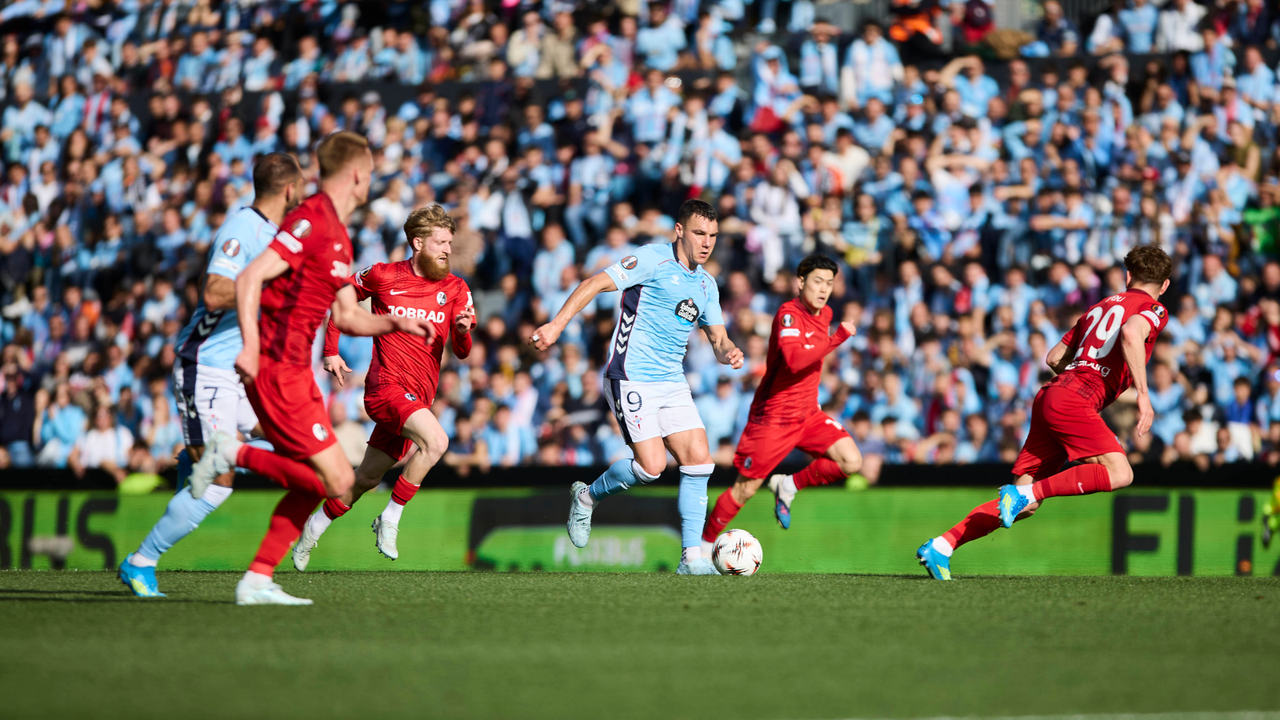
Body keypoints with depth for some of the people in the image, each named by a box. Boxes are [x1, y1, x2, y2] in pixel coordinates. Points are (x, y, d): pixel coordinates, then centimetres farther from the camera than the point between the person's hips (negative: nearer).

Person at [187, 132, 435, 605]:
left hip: (295, 371, 10)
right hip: (276, 370, -10)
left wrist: (396, 324, 8)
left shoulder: (338, 235, 17)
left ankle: (257, 581, 12)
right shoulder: (311, 220, -14)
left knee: (313, 483, 11)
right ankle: (233, 454, -6)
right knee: (337, 481, -12)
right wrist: (250, 345, -30)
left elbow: (347, 316, 23)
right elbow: (250, 277, -22)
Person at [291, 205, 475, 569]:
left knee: (367, 478, 13)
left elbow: (462, 352, 1)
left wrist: (463, 330, -22)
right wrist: (331, 352, 4)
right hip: (387, 386, -5)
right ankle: (390, 519, -16)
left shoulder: (455, 289, 5)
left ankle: (314, 528, 33)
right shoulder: (383, 276, -5)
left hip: (419, 397, 5)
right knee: (436, 441, -28)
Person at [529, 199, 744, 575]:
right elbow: (596, 283, -12)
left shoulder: (706, 284, 14)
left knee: (699, 459, -6)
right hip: (631, 377, -7)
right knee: (652, 465, -16)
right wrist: (557, 324, -23)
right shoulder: (653, 260, -8)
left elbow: (717, 337, 17)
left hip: (673, 383, 7)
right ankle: (588, 496, 13)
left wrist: (728, 352, -8)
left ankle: (692, 555, -1)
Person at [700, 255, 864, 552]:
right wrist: (838, 338, -33)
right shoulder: (788, 314, -18)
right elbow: (794, 360, -35)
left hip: (807, 414, 7)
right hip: (774, 415, -7)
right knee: (746, 489, -2)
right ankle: (704, 544, 16)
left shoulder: (825, 314, 7)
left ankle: (789, 487, 7)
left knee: (851, 461, -12)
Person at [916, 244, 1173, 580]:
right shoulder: (1153, 309, 5)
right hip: (1074, 400, -8)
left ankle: (941, 546, 0)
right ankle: (1023, 492, -29)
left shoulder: (1100, 306, 28)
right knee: (1119, 473, -21)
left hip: (1051, 393, 8)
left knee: (1025, 505, 7)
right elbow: (1131, 333, -19)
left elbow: (1054, 357, 30)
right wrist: (1143, 394, -20)